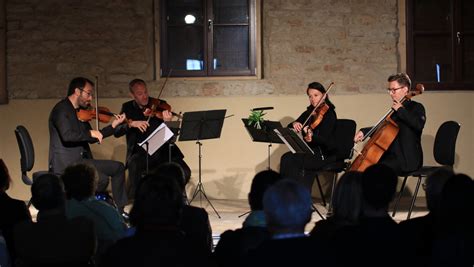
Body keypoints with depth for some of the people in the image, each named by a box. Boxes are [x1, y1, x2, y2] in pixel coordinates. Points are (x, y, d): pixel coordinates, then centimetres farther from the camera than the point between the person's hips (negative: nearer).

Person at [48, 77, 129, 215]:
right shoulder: (61, 109, -11)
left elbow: (91, 139, 20)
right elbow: (67, 135, -27)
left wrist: (114, 125, 14)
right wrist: (90, 133, -18)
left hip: (81, 160, 10)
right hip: (65, 164, -10)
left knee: (118, 167, 8)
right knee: (102, 179, -27)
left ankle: (119, 211, 11)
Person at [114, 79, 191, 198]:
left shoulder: (159, 105, 5)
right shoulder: (127, 108, 8)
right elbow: (117, 132, -1)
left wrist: (167, 121, -22)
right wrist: (131, 123, -19)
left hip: (162, 151, 1)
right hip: (140, 152, -1)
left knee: (184, 172, -20)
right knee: (134, 164, -35)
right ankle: (134, 198, -16)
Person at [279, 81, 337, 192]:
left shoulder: (329, 114, -7)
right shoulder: (309, 113, 14)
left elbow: (324, 139, -18)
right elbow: (288, 129, 10)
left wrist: (312, 136, -39)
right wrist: (294, 124, -13)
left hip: (324, 155, -7)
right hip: (309, 151, 7)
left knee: (288, 159, -24)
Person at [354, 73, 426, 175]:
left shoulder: (416, 107, -6)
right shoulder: (395, 109, 17)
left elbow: (419, 125, -26)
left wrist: (401, 110, -19)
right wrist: (364, 131, 10)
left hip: (408, 160, -9)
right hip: (392, 155, 9)